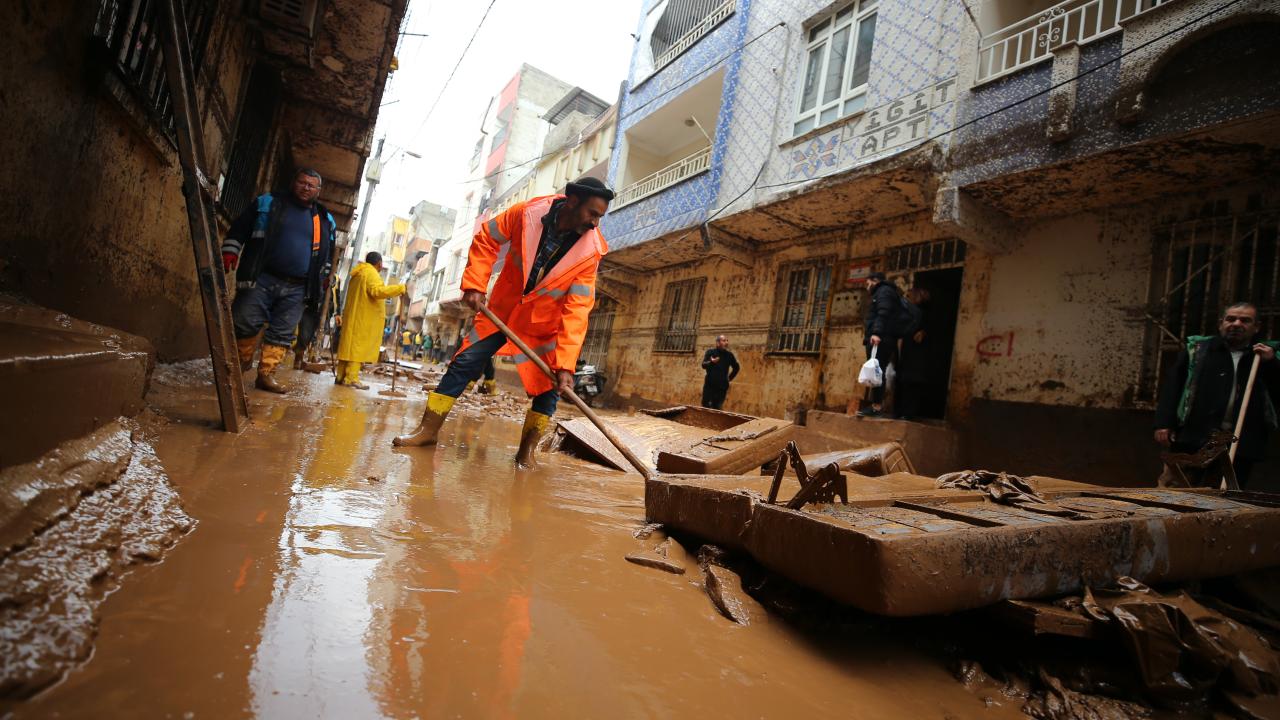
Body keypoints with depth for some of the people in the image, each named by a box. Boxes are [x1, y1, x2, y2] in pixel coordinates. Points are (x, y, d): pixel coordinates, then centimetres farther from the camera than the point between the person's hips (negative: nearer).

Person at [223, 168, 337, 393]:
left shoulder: (325, 220, 14)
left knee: (282, 333, 0)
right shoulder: (268, 203, 7)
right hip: (262, 279, -2)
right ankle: (239, 365, 15)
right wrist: (230, 250, -5)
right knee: (245, 323, -5)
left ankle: (267, 374, 5)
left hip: (296, 289, 2)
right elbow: (240, 228, 8)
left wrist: (324, 278, 21)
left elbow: (328, 254, 25)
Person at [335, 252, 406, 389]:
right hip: (364, 318, -10)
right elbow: (378, 291, -26)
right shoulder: (371, 273, -10)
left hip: (354, 316, 10)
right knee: (358, 346, -11)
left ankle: (341, 376, 11)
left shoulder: (358, 273, 22)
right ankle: (351, 378, -13)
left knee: (349, 345, 9)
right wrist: (399, 288, -21)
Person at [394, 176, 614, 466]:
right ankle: (427, 430, 12)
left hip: (546, 325, 0)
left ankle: (526, 451, 7)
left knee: (548, 385, -7)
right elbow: (486, 240, -4)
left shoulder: (590, 251, -22)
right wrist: (474, 284, -14)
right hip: (502, 309, 1)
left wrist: (565, 364, -33)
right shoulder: (527, 213, -21)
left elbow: (577, 310, -26)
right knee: (464, 363, 0)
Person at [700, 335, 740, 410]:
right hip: (709, 385, -1)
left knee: (717, 408, 0)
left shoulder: (729, 355, 5)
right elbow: (703, 365, -14)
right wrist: (711, 362, -33)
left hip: (722, 387, 2)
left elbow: (736, 367, 20)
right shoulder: (710, 352, -2)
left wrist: (730, 378, 13)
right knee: (706, 406, -3)